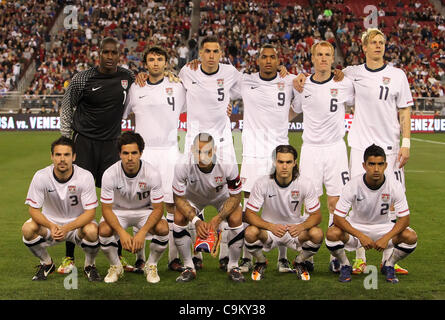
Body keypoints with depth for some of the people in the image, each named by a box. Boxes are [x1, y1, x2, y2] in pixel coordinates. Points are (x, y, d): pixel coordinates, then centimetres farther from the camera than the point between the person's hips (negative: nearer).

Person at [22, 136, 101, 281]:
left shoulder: (85, 176, -20)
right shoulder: (41, 176, -17)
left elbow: (90, 212, -20)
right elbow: (33, 209, -13)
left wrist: (67, 228, -36)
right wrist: (51, 226, -34)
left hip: (78, 223, -1)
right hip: (50, 222, 2)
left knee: (92, 230, -34)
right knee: (28, 228, -28)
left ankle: (89, 265, -1)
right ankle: (47, 264, 2)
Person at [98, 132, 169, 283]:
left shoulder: (152, 174, -25)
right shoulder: (110, 174, -24)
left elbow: (158, 208, -19)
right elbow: (106, 208, -18)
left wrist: (142, 233, -34)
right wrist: (122, 232, -34)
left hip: (145, 210, 0)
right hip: (118, 210, 0)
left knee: (163, 229, -29)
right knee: (104, 230, -30)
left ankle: (151, 266, -1)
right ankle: (115, 267, 0)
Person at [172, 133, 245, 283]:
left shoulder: (228, 165, -37)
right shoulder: (183, 165, -36)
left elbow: (235, 196, -23)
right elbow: (179, 197, -23)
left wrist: (217, 219, -34)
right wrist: (196, 221, -35)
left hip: (222, 195, -1)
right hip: (193, 196, 1)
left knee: (236, 219, -24)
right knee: (179, 219, -22)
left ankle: (233, 267, -2)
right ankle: (189, 268, -4)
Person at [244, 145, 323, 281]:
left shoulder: (305, 183, -15)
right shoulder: (262, 183, -18)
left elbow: (316, 215, -10)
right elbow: (249, 214, -15)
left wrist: (301, 227, -33)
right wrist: (271, 227, -34)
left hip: (295, 229, 1)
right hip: (269, 229, -1)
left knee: (317, 234, -29)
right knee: (250, 232, -33)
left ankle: (299, 262, 5)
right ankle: (261, 262, 3)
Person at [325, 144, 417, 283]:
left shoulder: (394, 186, -20)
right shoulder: (353, 185, -24)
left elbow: (404, 218, -16)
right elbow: (338, 218, -23)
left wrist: (386, 238, -32)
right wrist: (361, 236, -34)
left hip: (383, 227, 1)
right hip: (356, 227, -1)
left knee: (411, 237, -25)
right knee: (332, 234, -32)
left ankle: (389, 266, 4)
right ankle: (345, 266, 0)